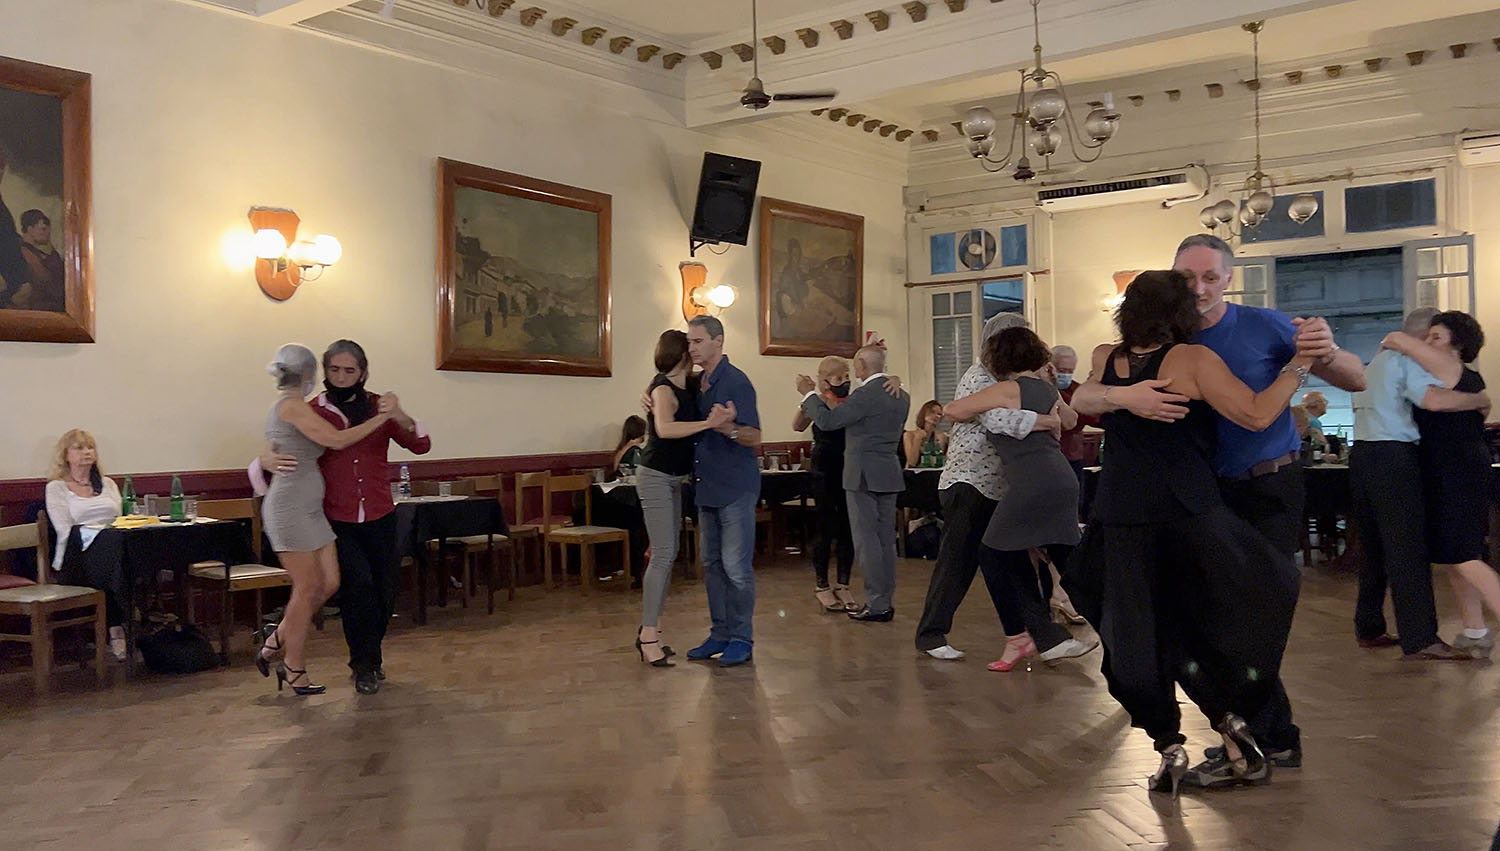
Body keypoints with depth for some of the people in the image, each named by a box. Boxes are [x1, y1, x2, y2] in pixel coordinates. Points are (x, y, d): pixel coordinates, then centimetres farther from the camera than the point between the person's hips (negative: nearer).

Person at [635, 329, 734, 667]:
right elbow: (665, 428, -37)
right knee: (663, 554, -12)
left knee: (667, 554, 9)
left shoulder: (689, 386, 8)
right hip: (655, 477, -9)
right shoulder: (663, 389, -18)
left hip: (673, 480, 9)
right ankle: (648, 635, -8)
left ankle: (647, 632, 15)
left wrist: (722, 416, -10)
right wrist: (709, 423, -40)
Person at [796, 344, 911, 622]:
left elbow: (827, 420, -17)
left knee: (866, 540, -3)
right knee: (886, 539, 11)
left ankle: (876, 605, -2)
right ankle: (885, 602, 17)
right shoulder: (902, 396, 9)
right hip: (890, 475, 8)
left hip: (863, 476, -8)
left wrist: (809, 393, -2)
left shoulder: (866, 395, -17)